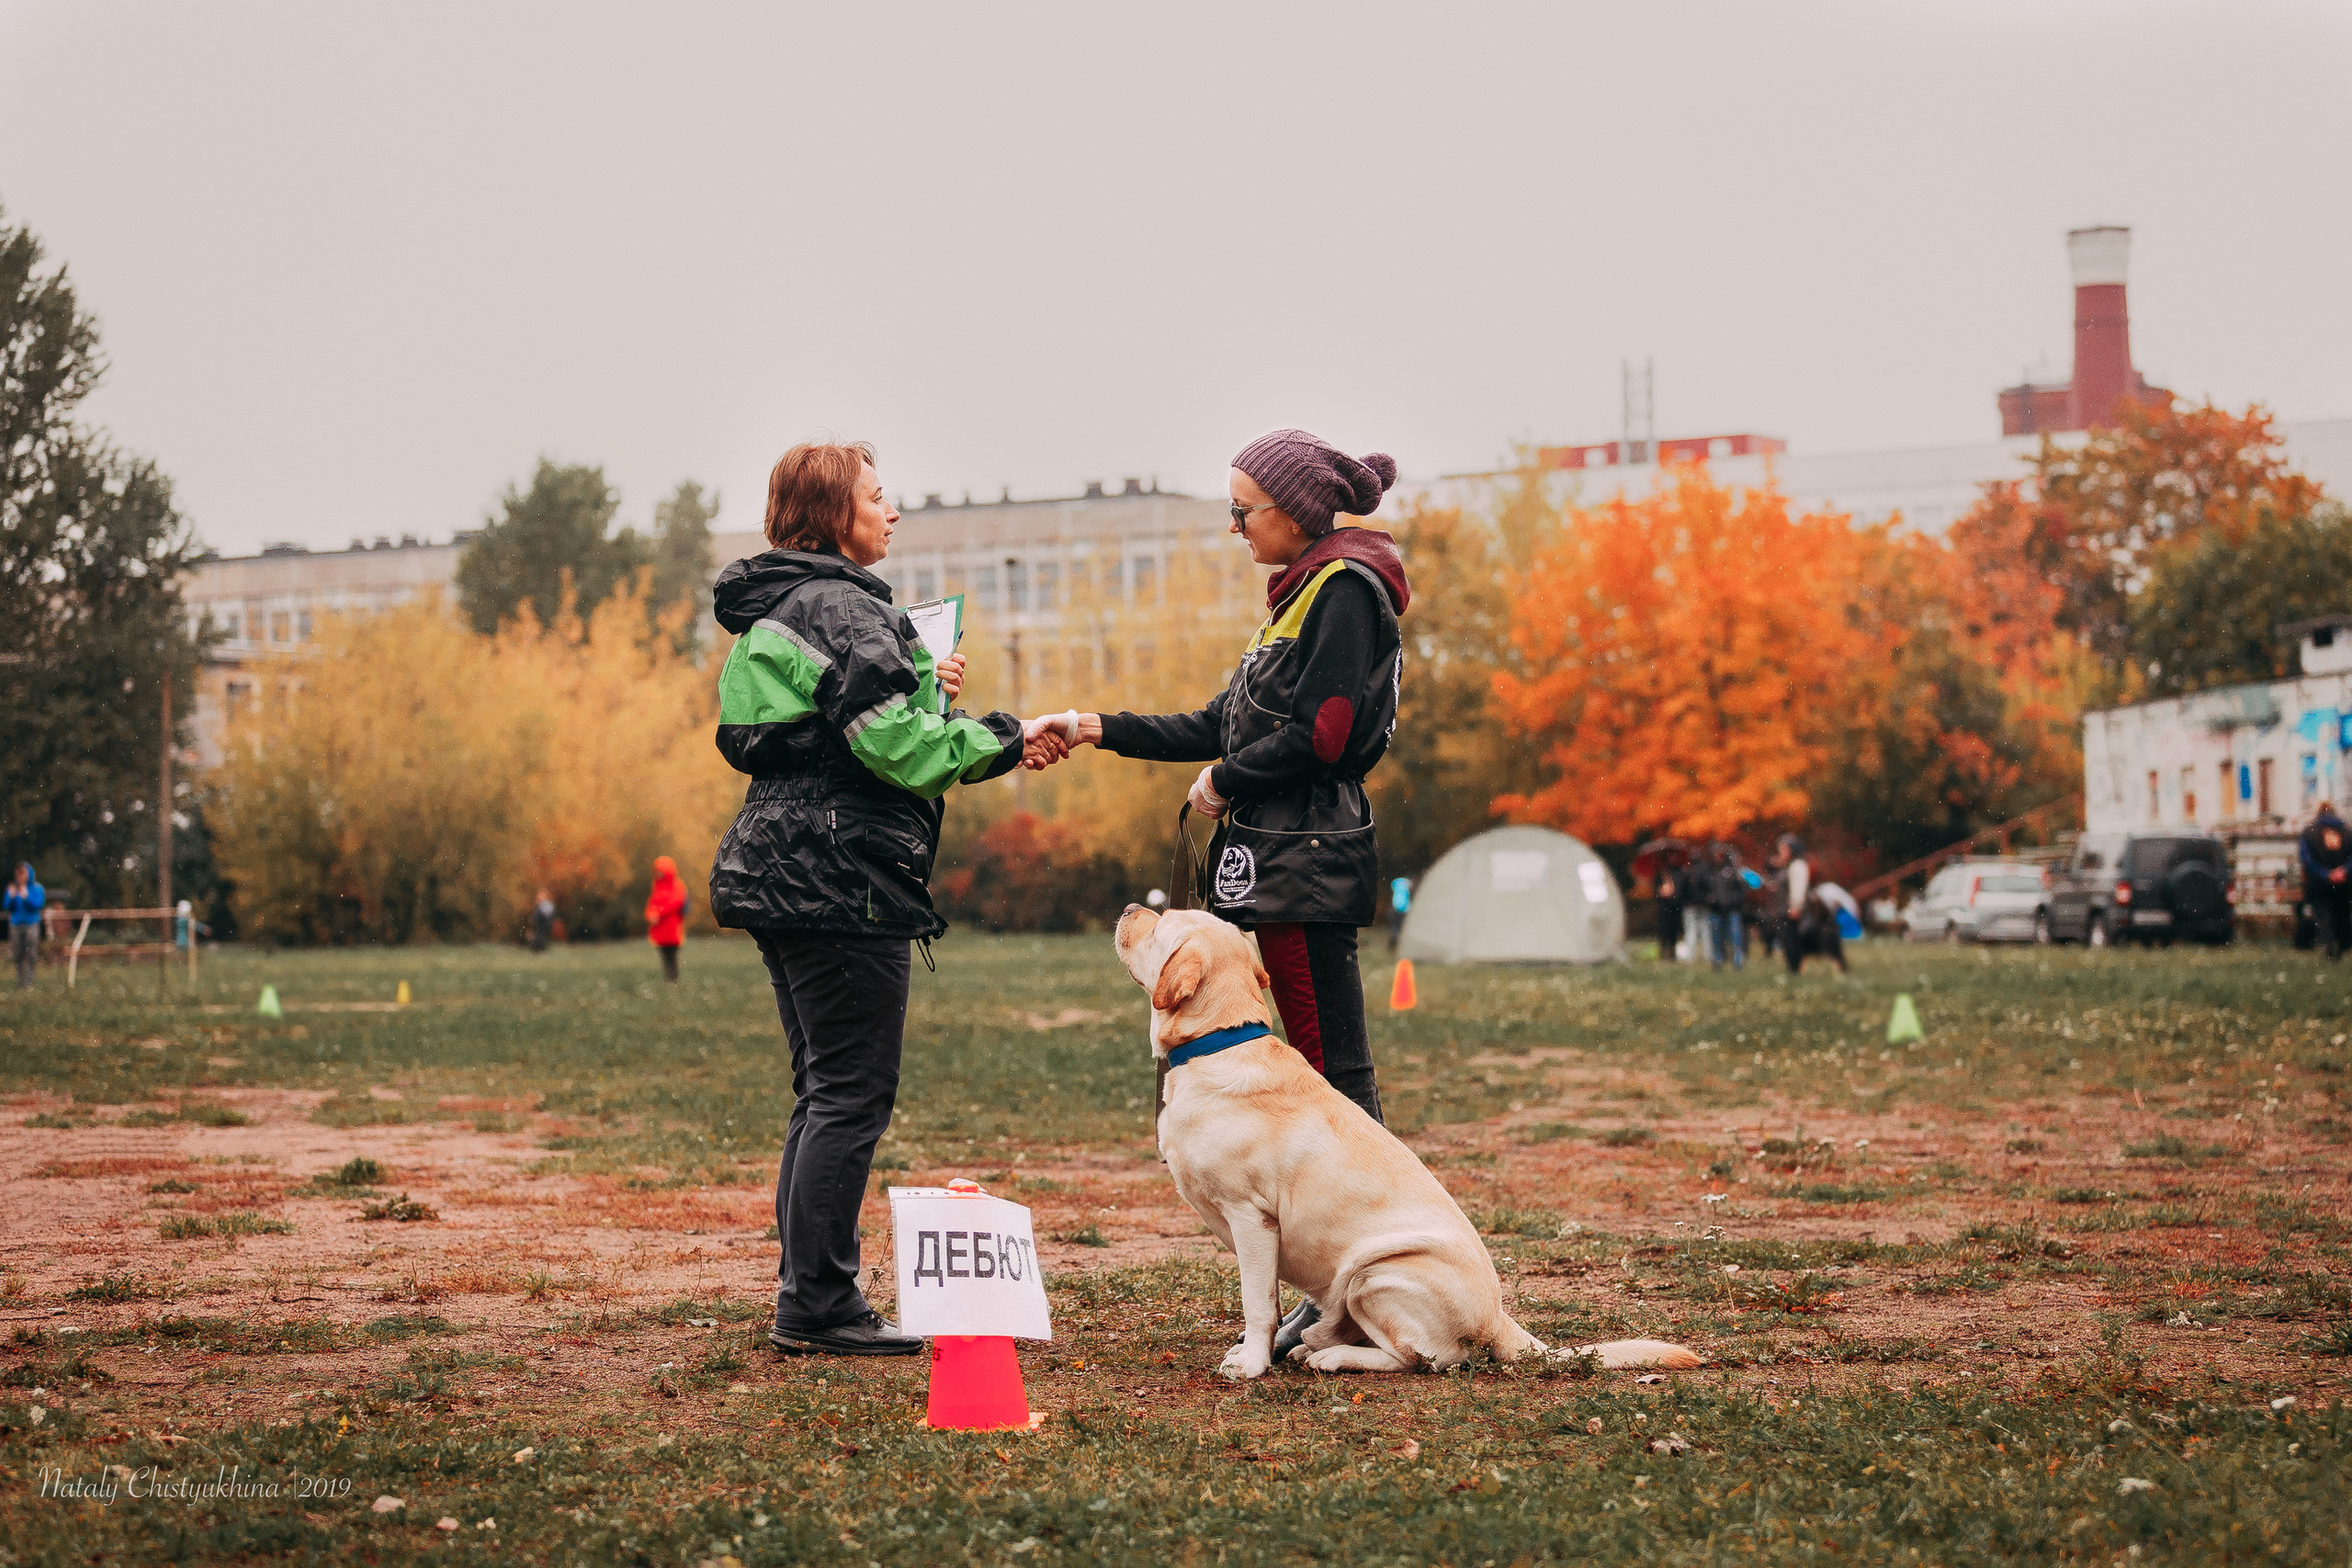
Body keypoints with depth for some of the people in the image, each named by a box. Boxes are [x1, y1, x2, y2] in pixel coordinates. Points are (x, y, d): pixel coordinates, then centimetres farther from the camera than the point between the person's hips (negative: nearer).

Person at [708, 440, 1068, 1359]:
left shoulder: (775, 609, 19)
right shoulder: (841, 606, -12)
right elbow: (895, 742, -20)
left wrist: (922, 691, 17)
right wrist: (1006, 742, -11)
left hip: (782, 870, 11)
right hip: (842, 878, -11)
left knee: (824, 1094, 14)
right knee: (852, 1096, -7)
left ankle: (804, 1304, 17)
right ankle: (821, 1310, -5)